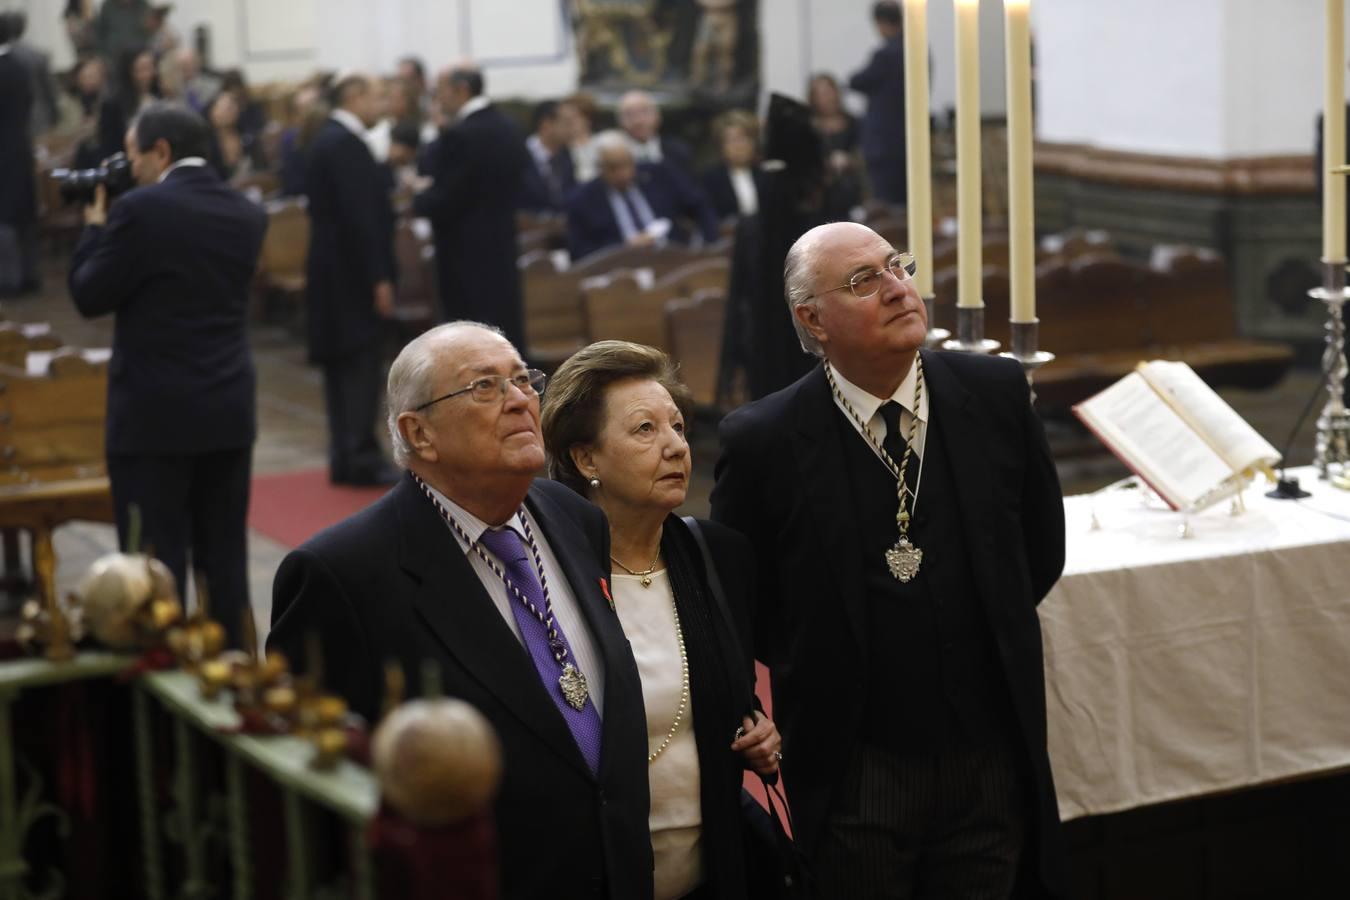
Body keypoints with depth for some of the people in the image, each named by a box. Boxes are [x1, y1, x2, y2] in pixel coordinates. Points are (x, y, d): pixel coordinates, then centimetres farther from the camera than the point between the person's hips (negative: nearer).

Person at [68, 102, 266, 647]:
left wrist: (95, 227, 8)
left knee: (156, 562, -1)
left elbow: (90, 297, -6)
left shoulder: (140, 209, -13)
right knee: (224, 557, 11)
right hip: (229, 412, 6)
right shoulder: (246, 214, 7)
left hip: (154, 415, -6)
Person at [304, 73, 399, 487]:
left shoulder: (329, 139, 16)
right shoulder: (346, 144, -16)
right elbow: (359, 216, -21)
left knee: (343, 367, 11)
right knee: (361, 366, -7)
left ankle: (346, 457, 14)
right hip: (352, 274, -10)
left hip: (333, 271, 10)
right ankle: (360, 457, -5)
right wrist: (379, 278, -20)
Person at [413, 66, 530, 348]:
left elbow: (446, 200, -19)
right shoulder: (507, 127, 8)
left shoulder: (461, 135, -18)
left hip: (467, 252, -9)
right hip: (502, 242, 9)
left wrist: (416, 200, 1)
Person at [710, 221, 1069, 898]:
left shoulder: (995, 393, -1)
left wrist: (987, 635, 11)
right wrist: (815, 679, 3)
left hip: (990, 759, 3)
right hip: (849, 777, -3)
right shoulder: (764, 441, -11)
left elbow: (1041, 548, 13)